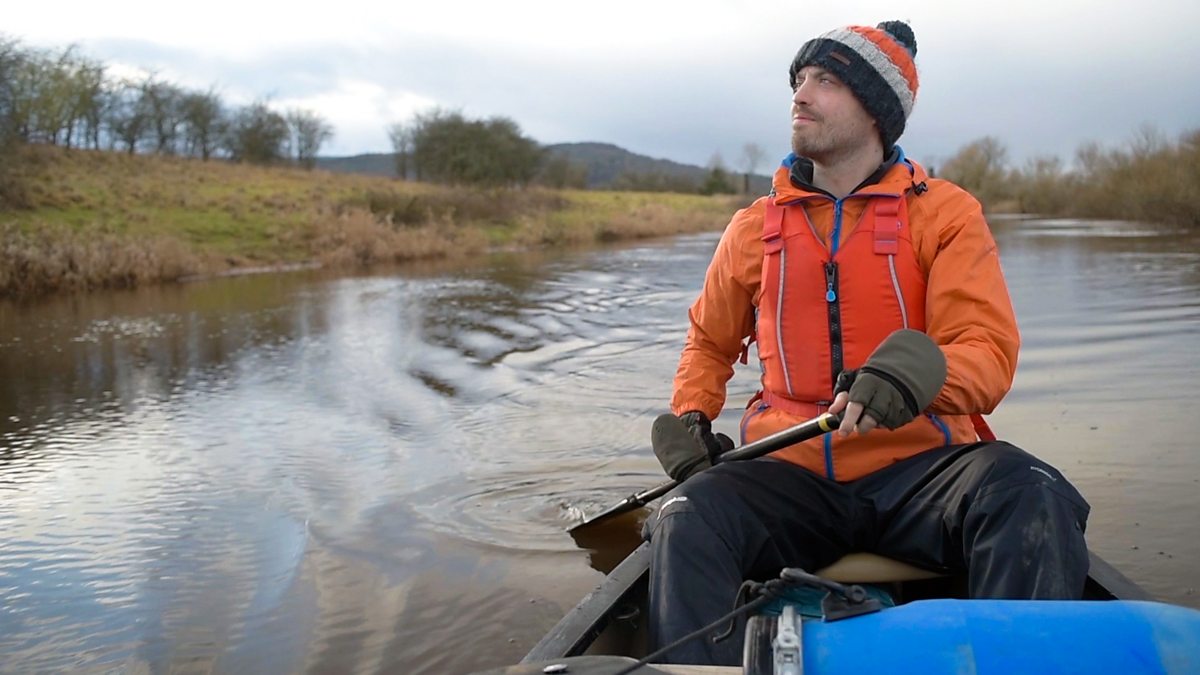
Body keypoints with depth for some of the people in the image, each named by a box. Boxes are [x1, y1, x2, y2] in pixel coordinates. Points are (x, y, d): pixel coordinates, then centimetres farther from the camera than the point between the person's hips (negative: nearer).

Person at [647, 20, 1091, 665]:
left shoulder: (945, 213, 3)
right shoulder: (754, 227, 11)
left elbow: (989, 356, -9)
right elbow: (709, 342, 27)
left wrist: (919, 370, -32)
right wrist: (690, 420, 8)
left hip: (918, 466, -1)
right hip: (791, 471, 2)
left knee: (1030, 498, -32)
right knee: (685, 522, -28)